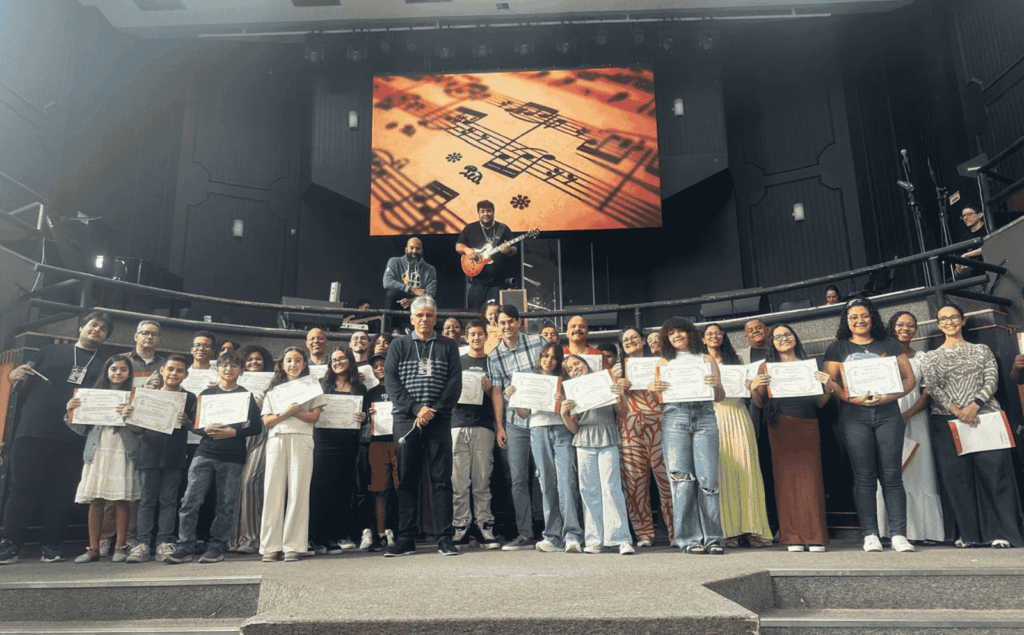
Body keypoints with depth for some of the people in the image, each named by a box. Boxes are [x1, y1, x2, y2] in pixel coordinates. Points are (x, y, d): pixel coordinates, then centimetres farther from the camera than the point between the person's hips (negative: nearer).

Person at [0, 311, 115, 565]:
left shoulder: (108, 360, 16)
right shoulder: (52, 352, 17)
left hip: (73, 439, 0)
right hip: (33, 430, 0)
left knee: (62, 492, 2)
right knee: (22, 487, -1)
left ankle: (52, 545, 11)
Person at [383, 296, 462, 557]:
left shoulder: (448, 346, 12)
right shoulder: (399, 346, 12)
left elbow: (455, 382, 3)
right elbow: (391, 381, 2)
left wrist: (433, 410, -10)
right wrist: (416, 408, -10)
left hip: (439, 421, 0)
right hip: (406, 420, 1)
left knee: (441, 479, -1)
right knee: (406, 480, 4)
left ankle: (444, 539, 4)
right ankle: (406, 539, 11)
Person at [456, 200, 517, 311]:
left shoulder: (503, 229, 8)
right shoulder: (470, 229, 9)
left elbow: (515, 250, 7)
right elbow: (458, 246, 12)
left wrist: (509, 250, -16)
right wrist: (466, 250, -10)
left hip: (496, 280, 0)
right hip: (475, 278, 0)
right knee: (473, 311, -3)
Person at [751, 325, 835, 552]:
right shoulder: (767, 367, 14)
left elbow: (820, 403, 14)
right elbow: (760, 403, 9)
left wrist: (829, 387, -4)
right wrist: (754, 388, -10)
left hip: (808, 424, 1)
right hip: (780, 426, -1)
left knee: (810, 477, -4)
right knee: (786, 477, -3)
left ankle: (814, 537, 2)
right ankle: (792, 537, 1)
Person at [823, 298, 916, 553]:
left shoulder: (890, 345, 15)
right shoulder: (837, 348, 12)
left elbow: (909, 378, 10)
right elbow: (829, 381, 4)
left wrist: (891, 396, -9)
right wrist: (850, 397, -13)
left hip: (888, 413, 1)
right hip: (855, 415, -1)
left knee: (892, 475, -3)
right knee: (864, 476, -2)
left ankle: (899, 534, 2)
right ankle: (870, 535, 3)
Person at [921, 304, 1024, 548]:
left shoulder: (982, 350, 16)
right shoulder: (931, 358, 15)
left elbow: (991, 381, 4)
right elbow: (932, 388, 2)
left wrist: (974, 406, -13)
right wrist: (956, 410, -14)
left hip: (984, 416, 0)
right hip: (946, 421, 0)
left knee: (994, 471, -9)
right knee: (956, 476, -3)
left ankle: (1001, 532, -4)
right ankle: (970, 534, 3)